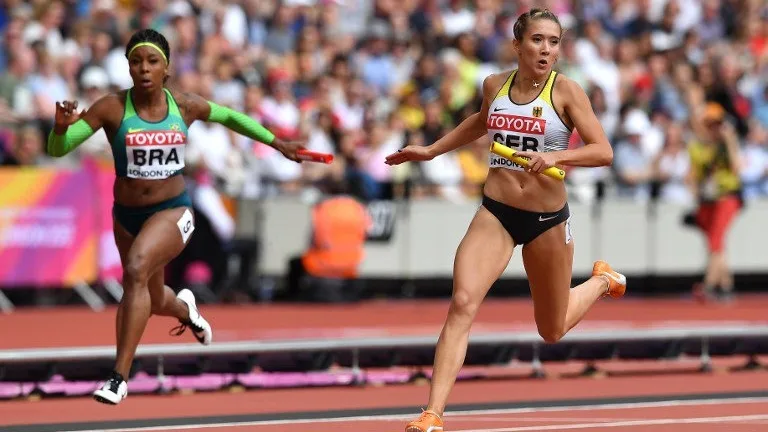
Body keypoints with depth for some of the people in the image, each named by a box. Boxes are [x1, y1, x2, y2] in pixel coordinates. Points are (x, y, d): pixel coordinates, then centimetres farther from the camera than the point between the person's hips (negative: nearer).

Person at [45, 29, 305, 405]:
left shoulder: (185, 106, -6)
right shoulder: (112, 108, -12)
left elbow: (229, 116, 15)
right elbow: (57, 150, -14)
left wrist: (276, 142, 20)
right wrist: (62, 126, -37)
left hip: (173, 212, -2)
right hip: (127, 215, 2)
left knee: (136, 269, -31)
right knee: (153, 300, 21)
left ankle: (120, 377, -29)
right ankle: (184, 308, 63)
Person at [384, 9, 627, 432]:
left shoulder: (566, 91, -10)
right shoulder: (495, 85, 2)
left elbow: (603, 151, -15)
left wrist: (554, 157, -30)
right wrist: (431, 150, 26)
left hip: (548, 220, -2)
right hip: (495, 213, 2)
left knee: (552, 332, 14)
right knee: (462, 303, -20)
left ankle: (603, 280, 47)